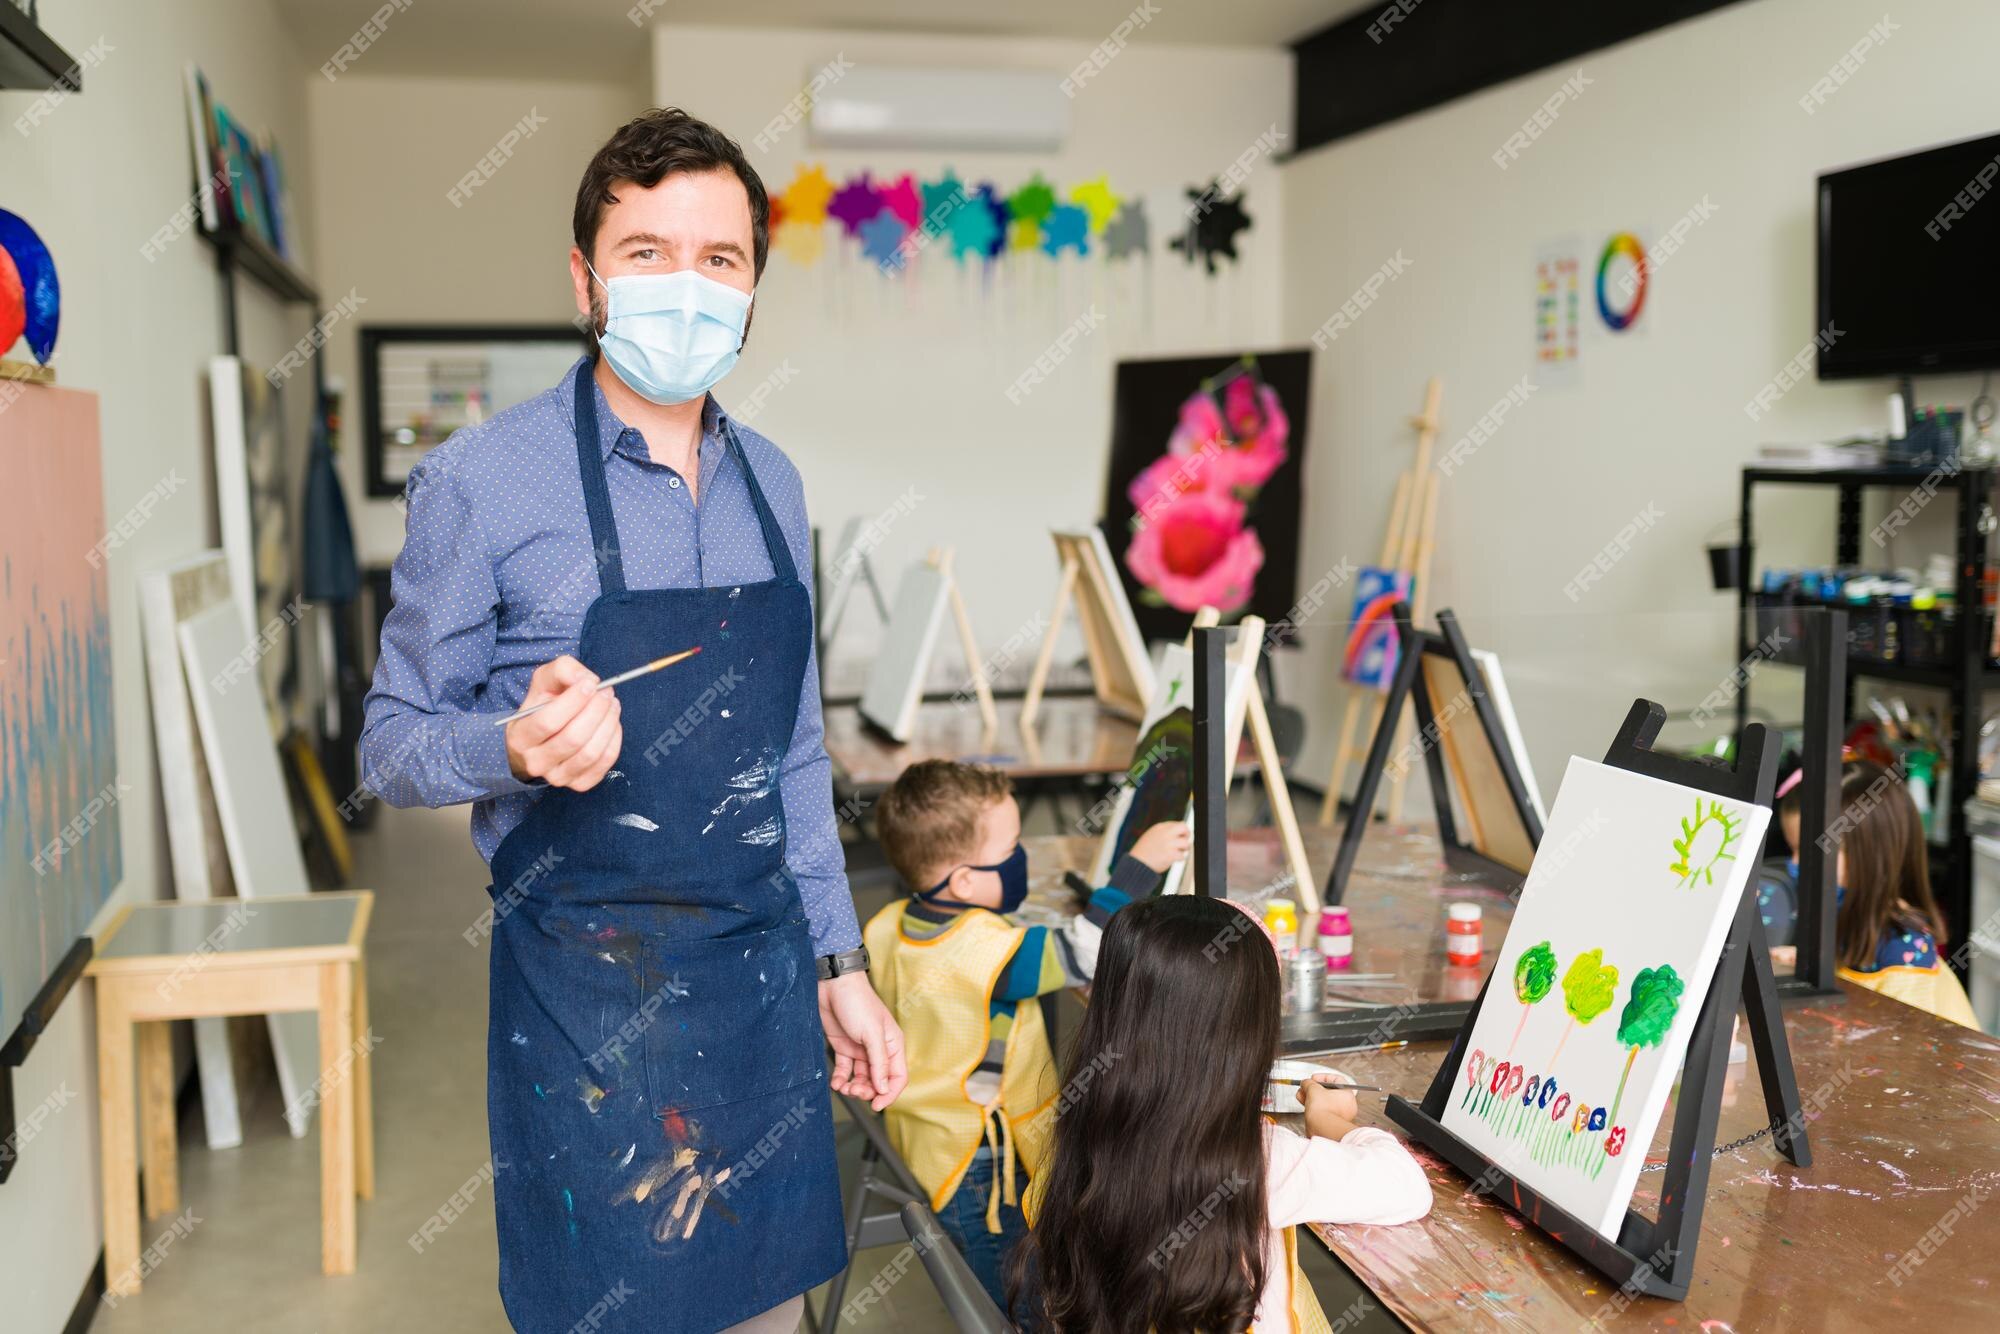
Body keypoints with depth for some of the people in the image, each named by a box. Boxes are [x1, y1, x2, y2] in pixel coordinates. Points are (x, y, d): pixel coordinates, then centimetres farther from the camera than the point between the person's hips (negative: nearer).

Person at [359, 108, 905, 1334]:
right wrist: (521, 749, -26)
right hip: (583, 988, -5)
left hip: (764, 969, 5)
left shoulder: (773, 484, 6)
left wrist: (841, 963, 11)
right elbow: (395, 744, -5)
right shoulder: (480, 481, -10)